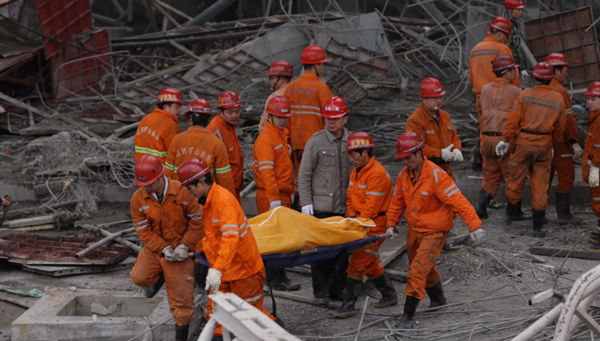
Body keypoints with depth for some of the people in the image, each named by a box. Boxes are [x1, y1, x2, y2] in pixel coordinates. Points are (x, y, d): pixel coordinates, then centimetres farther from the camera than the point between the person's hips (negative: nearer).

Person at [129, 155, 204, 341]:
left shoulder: (183, 193, -18)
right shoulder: (138, 198, -10)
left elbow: (197, 223, -9)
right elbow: (143, 230, -7)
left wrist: (184, 247, -17)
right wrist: (164, 249, -18)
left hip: (179, 250, -3)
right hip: (155, 247, 3)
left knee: (181, 301, 0)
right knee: (139, 277, -21)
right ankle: (160, 277, 15)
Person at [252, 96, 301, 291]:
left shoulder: (283, 136, 18)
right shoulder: (265, 139, -13)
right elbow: (266, 172, -19)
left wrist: (290, 193, 23)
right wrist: (274, 199, -22)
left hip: (283, 195, 9)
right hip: (271, 197, -9)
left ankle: (275, 277, 16)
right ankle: (277, 280, -5)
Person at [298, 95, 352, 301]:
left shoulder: (351, 142, 9)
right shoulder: (316, 141, -3)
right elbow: (304, 175, -3)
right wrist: (306, 203, -9)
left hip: (343, 207, 4)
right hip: (321, 206, -4)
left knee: (343, 249, 5)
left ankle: (337, 290, 16)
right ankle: (321, 290, 9)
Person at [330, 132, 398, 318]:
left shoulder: (377, 174, -19)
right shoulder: (356, 172, 11)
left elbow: (371, 207, -22)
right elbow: (351, 199, 15)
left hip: (375, 225, -10)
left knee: (357, 262, -11)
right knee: (370, 263, 18)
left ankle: (348, 306, -9)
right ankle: (389, 295, 32)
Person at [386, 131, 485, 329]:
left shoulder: (436, 176, -25)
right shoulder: (404, 175, -3)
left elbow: (458, 201, -29)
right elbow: (398, 201, 11)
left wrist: (474, 225, -35)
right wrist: (391, 223, 2)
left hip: (434, 231, -7)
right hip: (414, 229, 7)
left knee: (418, 271, -13)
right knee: (425, 268, 22)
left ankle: (408, 316, -6)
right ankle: (438, 299, 46)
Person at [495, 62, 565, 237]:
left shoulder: (525, 94, -6)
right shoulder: (558, 99, 3)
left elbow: (514, 120, -8)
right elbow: (559, 128, 10)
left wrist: (505, 140, 2)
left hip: (524, 143, -1)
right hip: (544, 146, 2)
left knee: (516, 179, 15)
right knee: (540, 187, 5)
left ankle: (509, 214, 31)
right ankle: (538, 228, 6)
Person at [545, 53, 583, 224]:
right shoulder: (559, 91, -15)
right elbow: (568, 119, -20)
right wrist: (575, 143, -21)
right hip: (559, 142, -8)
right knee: (566, 176, -1)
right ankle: (563, 214, 0)